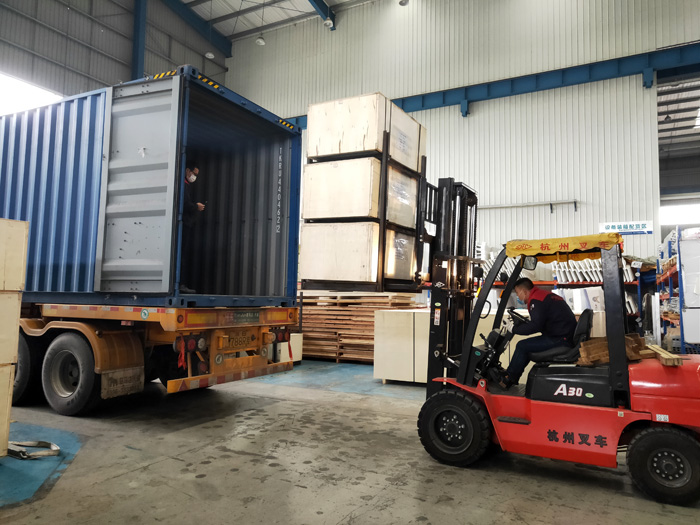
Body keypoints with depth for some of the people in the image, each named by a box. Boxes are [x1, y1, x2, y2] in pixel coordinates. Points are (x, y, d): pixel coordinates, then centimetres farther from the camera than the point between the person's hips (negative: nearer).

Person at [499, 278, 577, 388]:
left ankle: (508, 380, 2)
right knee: (527, 345, 16)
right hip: (566, 336, 11)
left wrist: (514, 329, -11)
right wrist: (520, 324, 19)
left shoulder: (536, 300, -13)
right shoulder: (547, 295, 19)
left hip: (560, 340, -11)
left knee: (522, 346, -8)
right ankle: (512, 376, 17)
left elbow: (535, 326, -23)